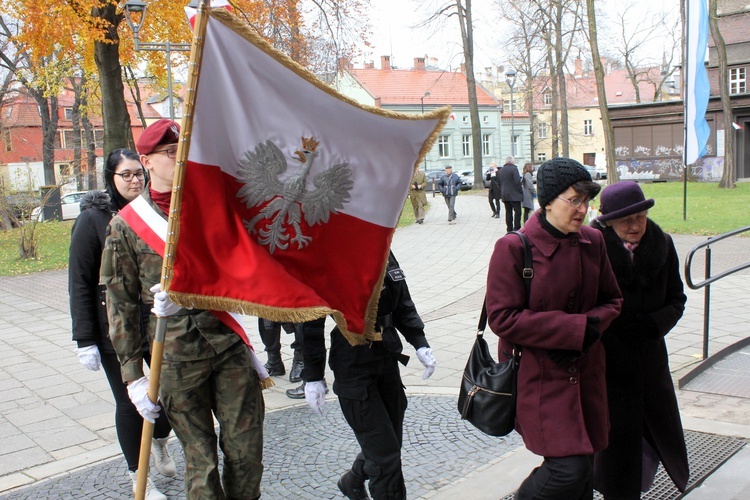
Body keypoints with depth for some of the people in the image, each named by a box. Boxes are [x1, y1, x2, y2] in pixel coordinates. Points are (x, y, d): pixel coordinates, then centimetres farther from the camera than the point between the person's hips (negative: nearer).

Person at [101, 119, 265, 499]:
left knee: (246, 446, 6)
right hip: (176, 356, -2)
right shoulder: (126, 225, 0)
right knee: (199, 456, 6)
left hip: (228, 343, 2)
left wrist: (187, 293, -11)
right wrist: (133, 375, -2)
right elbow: (120, 304, 1)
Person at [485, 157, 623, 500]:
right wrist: (576, 327, -19)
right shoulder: (514, 247, -15)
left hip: (586, 371, 6)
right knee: (570, 468, -11)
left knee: (585, 462, 13)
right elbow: (502, 318, -18)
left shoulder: (593, 242, 3)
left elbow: (611, 300, 14)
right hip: (540, 377, -6)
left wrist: (593, 326, -11)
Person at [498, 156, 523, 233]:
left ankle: (509, 229, 10)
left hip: (504, 195, 7)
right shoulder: (513, 168, -10)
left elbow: (499, 183, 16)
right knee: (517, 212, -2)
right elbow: (517, 181, -16)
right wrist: (520, 191, -7)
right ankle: (517, 228, -7)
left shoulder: (500, 170, 11)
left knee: (508, 212, 9)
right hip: (514, 195, -6)